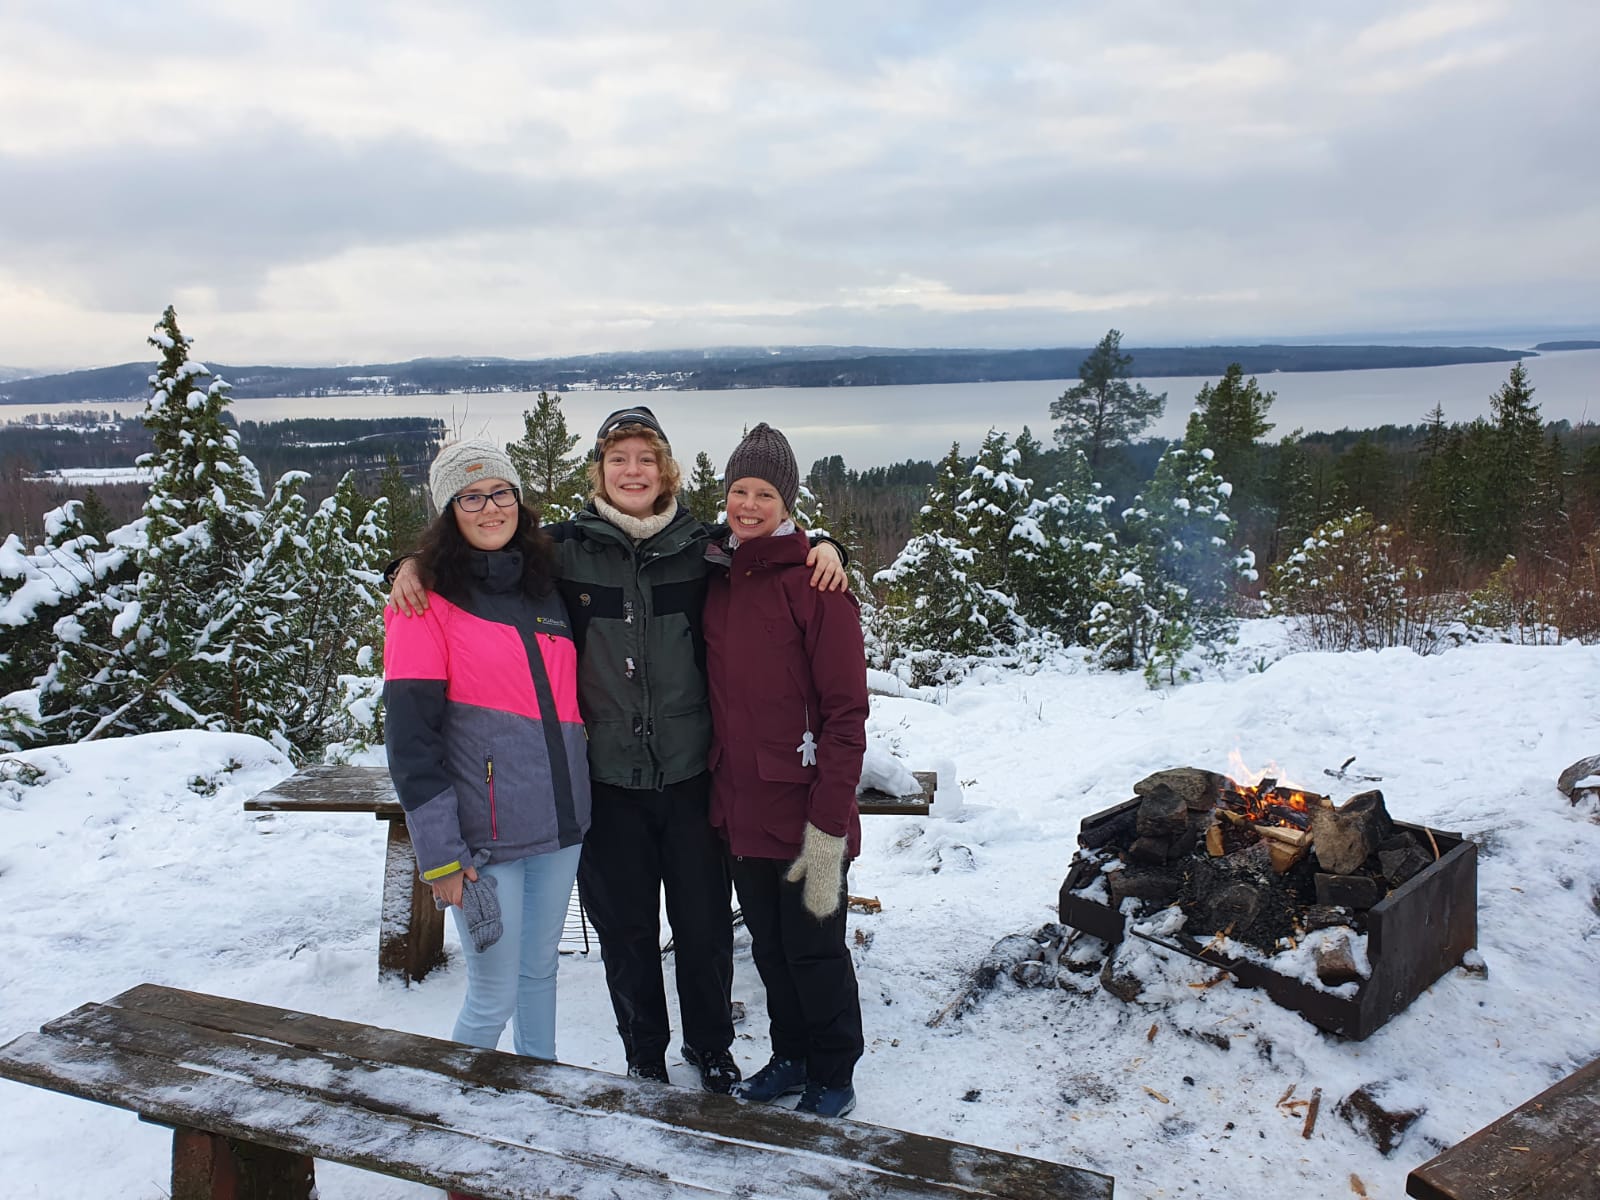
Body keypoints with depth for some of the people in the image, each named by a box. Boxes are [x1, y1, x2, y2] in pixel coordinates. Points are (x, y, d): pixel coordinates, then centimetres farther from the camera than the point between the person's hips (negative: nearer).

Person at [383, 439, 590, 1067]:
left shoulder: (546, 586, 10)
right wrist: (441, 855, -14)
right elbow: (411, 736, -11)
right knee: (493, 996, 3)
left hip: (558, 823, 5)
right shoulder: (426, 601, -7)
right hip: (484, 835, -5)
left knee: (541, 972, 18)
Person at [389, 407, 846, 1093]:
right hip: (608, 779, 0)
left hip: (692, 773, 1)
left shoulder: (703, 545, 1)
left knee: (704, 925, 13)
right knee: (625, 932, 14)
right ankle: (644, 1058, 38)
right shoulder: (564, 547, -2)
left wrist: (820, 545, -2)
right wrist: (415, 563, -8)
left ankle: (710, 1046, 39)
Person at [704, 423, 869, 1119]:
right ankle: (790, 1059, 39)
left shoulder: (815, 582, -12)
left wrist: (827, 825, -17)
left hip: (803, 810, -5)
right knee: (769, 945, 19)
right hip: (740, 808, 6)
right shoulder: (716, 581, 7)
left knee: (813, 948, 9)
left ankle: (833, 1074, 31)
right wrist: (719, 790, 7)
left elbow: (846, 714, -14)